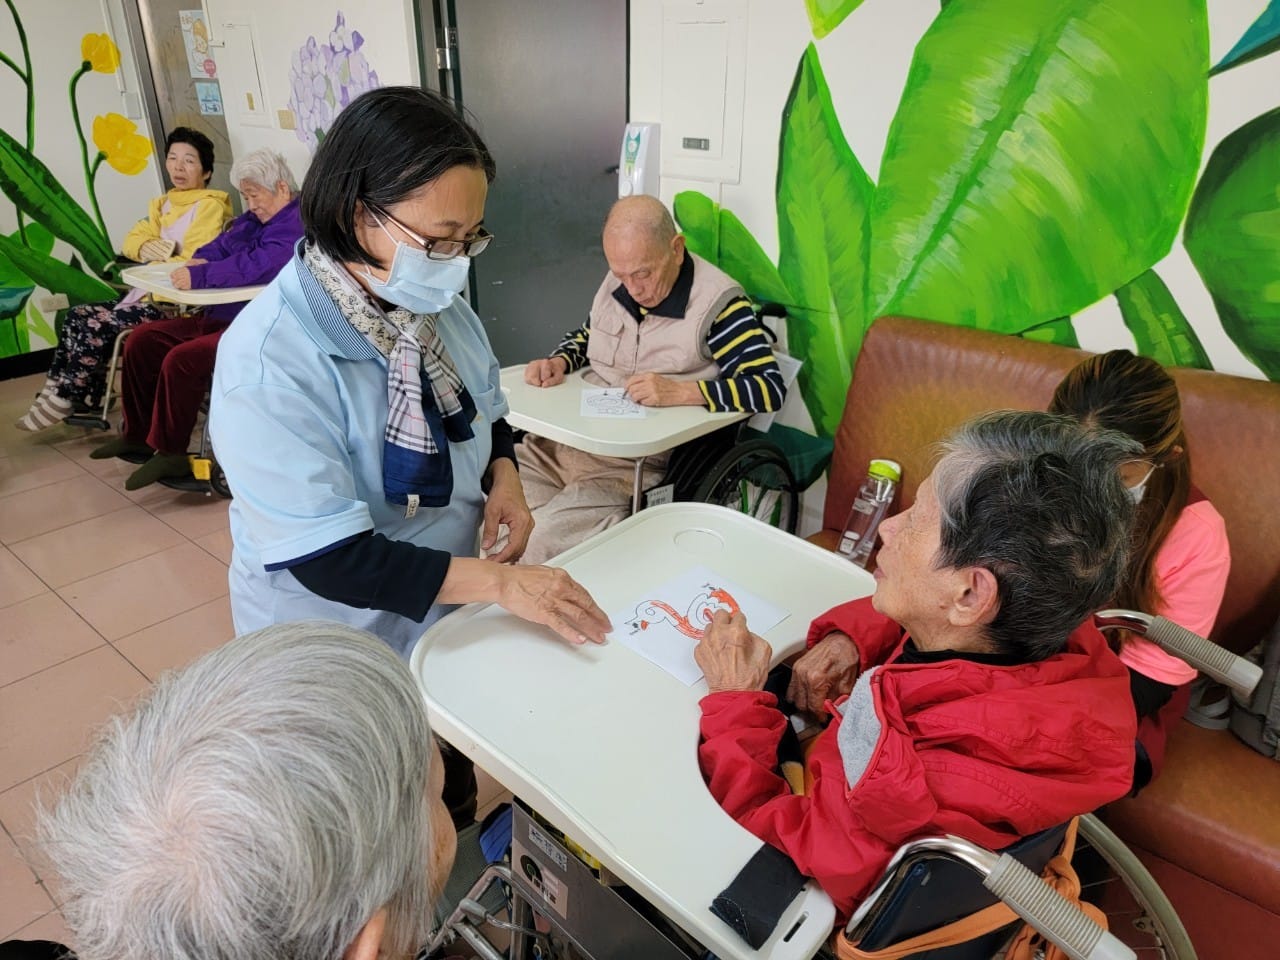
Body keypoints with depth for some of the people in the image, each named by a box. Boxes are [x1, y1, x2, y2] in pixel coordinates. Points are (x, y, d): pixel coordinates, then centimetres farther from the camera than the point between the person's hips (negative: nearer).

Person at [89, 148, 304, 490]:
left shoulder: (298, 224, -15)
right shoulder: (256, 217, 18)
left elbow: (256, 266, -28)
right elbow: (223, 246, 22)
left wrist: (198, 277, -22)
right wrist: (201, 261, -1)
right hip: (221, 316, 11)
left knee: (181, 360, -27)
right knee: (141, 341, 8)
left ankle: (170, 452, -8)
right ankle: (138, 435, 17)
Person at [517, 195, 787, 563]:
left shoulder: (716, 302, -12)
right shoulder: (616, 284, 6)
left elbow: (770, 388, -17)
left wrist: (681, 392, -28)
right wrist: (558, 362, 3)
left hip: (637, 465, -7)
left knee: (538, 545, -26)